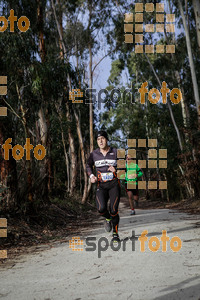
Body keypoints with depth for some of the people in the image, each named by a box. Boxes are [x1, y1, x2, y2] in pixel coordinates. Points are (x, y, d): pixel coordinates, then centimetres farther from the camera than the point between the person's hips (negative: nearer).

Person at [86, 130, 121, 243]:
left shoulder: (115, 152, -3)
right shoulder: (94, 154, 2)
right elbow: (89, 165, 20)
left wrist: (116, 170, -16)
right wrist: (91, 176, 3)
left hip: (114, 184, -1)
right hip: (101, 185, 1)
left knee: (114, 210, -5)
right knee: (101, 208, -19)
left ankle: (115, 234, 15)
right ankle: (108, 218, 17)